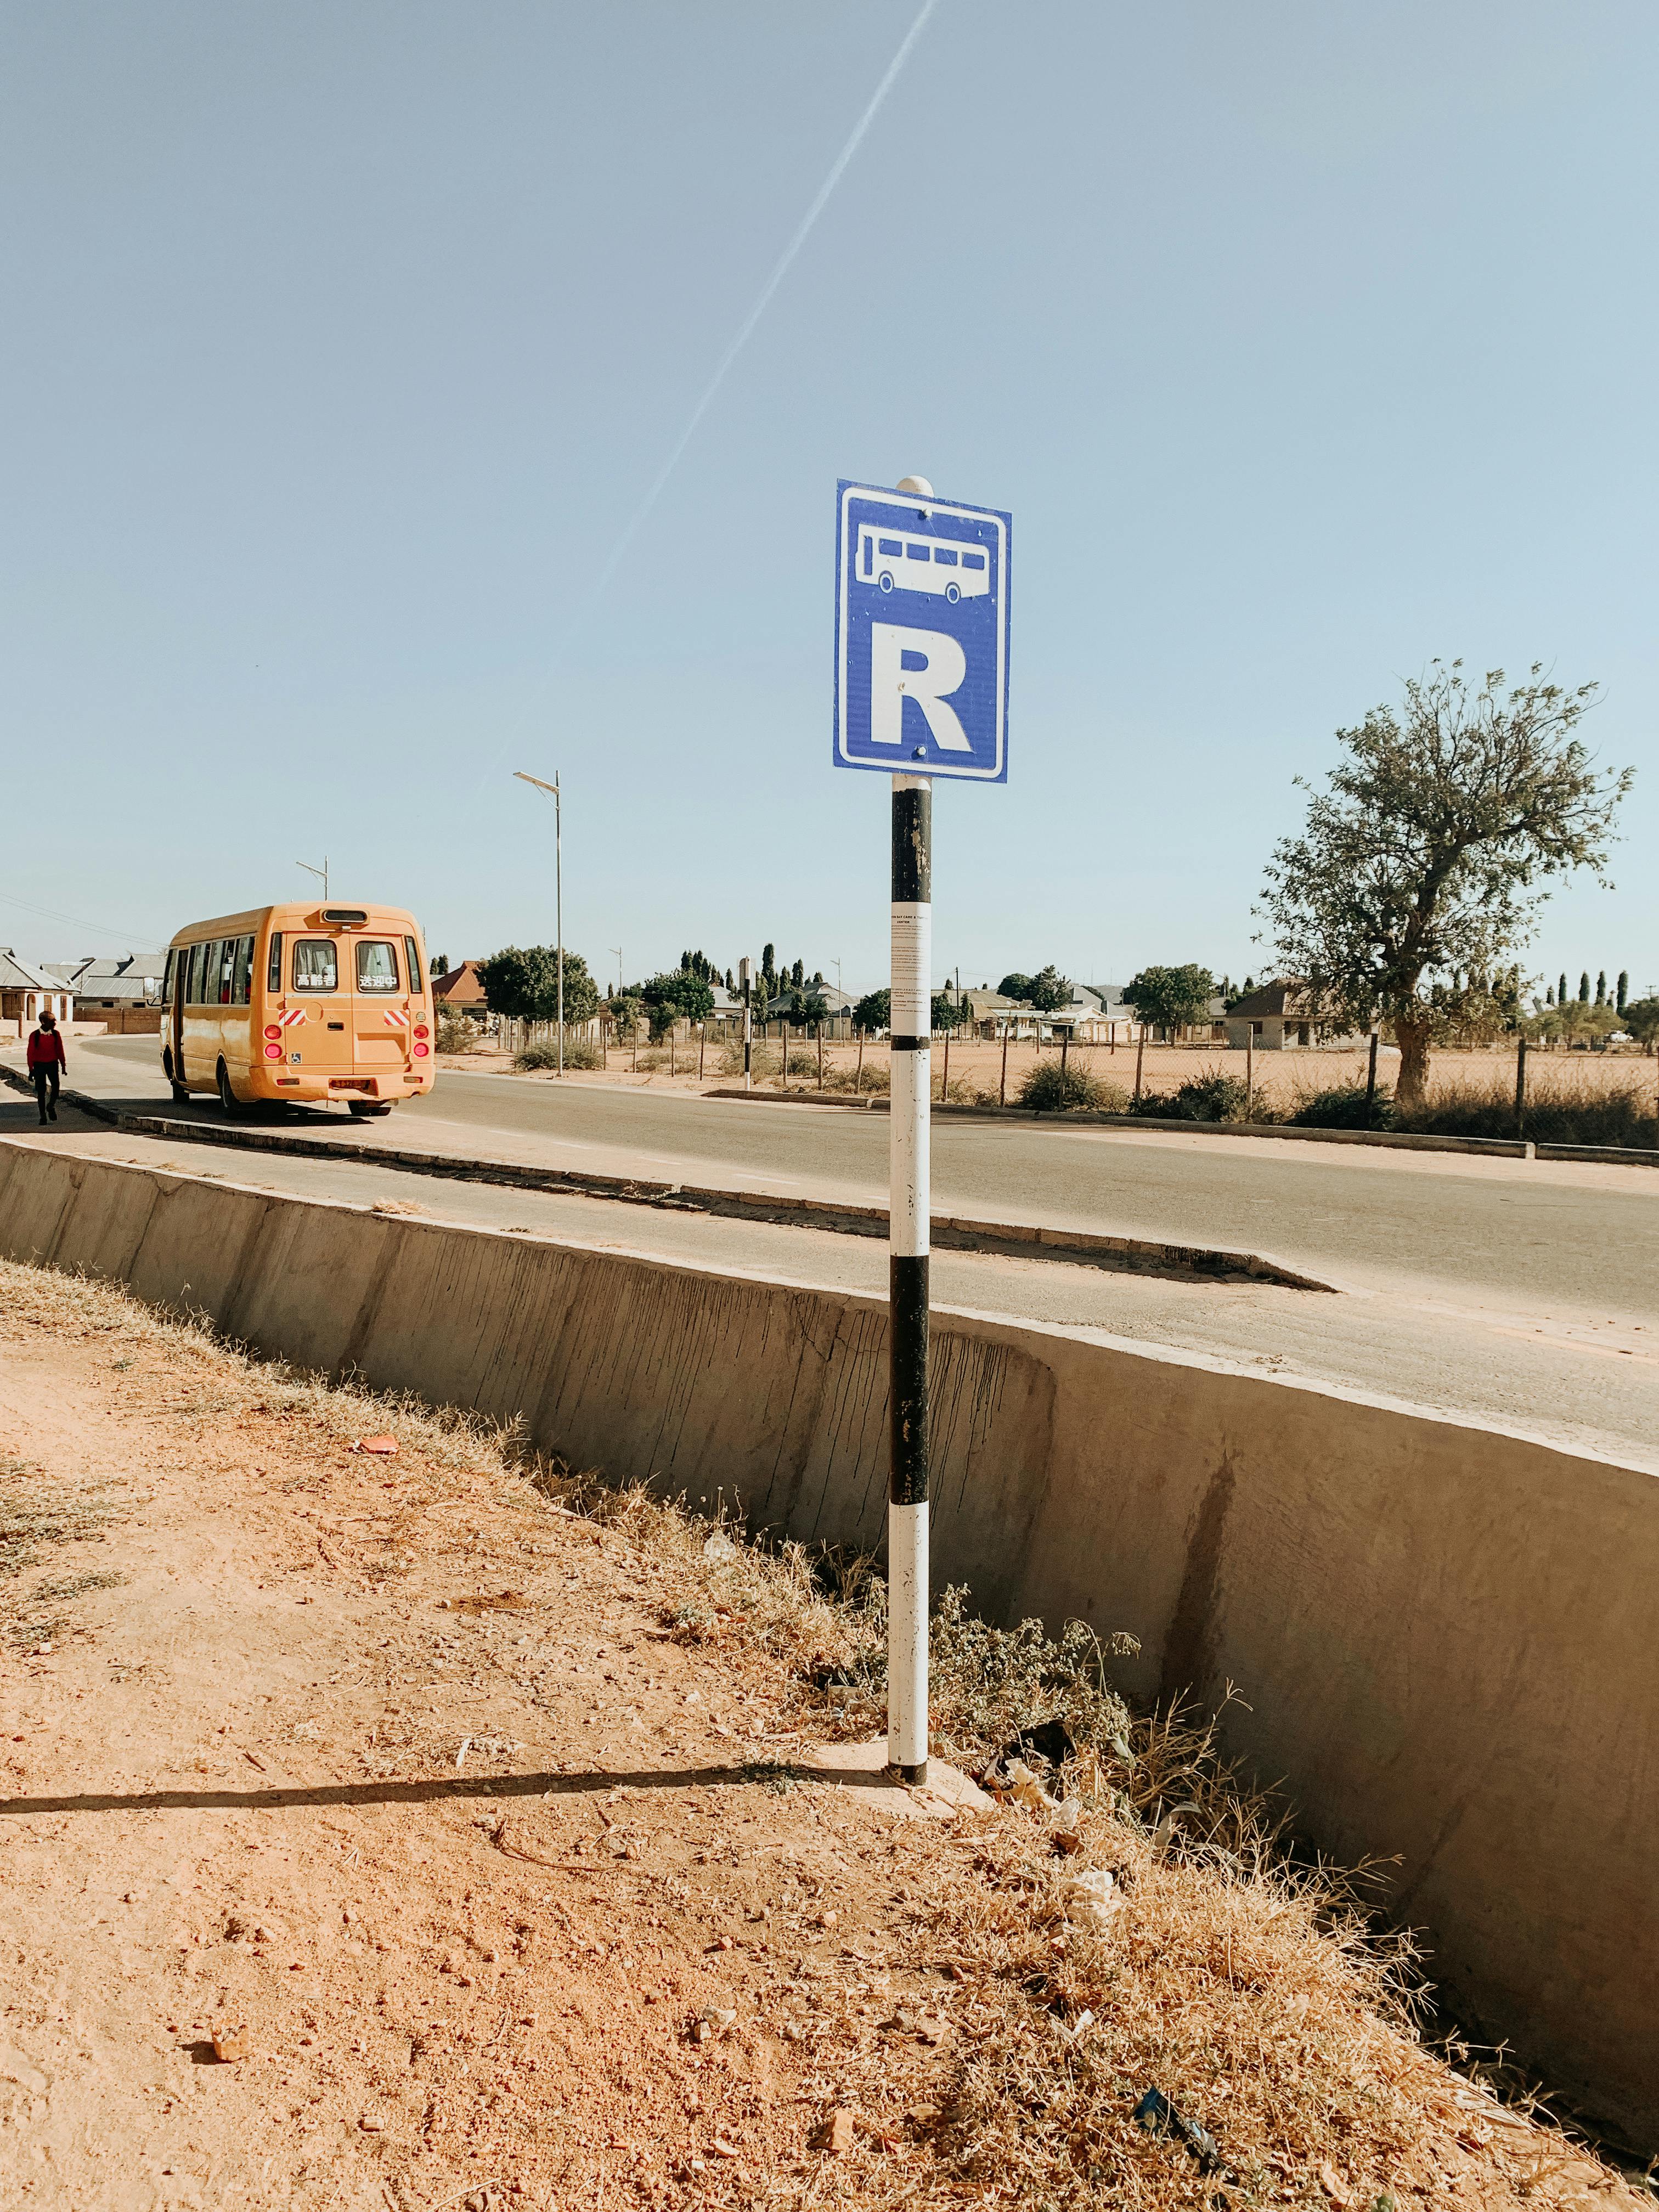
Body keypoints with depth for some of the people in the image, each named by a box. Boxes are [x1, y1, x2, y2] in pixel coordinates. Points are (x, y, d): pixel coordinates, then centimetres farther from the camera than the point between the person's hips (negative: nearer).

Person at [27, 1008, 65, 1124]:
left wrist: (63, 1065, 8)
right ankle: (43, 1116, 13)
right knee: (41, 1091, 2)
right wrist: (31, 1070, -3)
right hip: (39, 1065, -2)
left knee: (56, 1087, -9)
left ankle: (51, 1106, 21)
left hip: (53, 1064, 2)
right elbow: (31, 1053, -2)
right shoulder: (35, 1035, -6)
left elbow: (60, 1050, 9)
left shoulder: (56, 1034, 2)